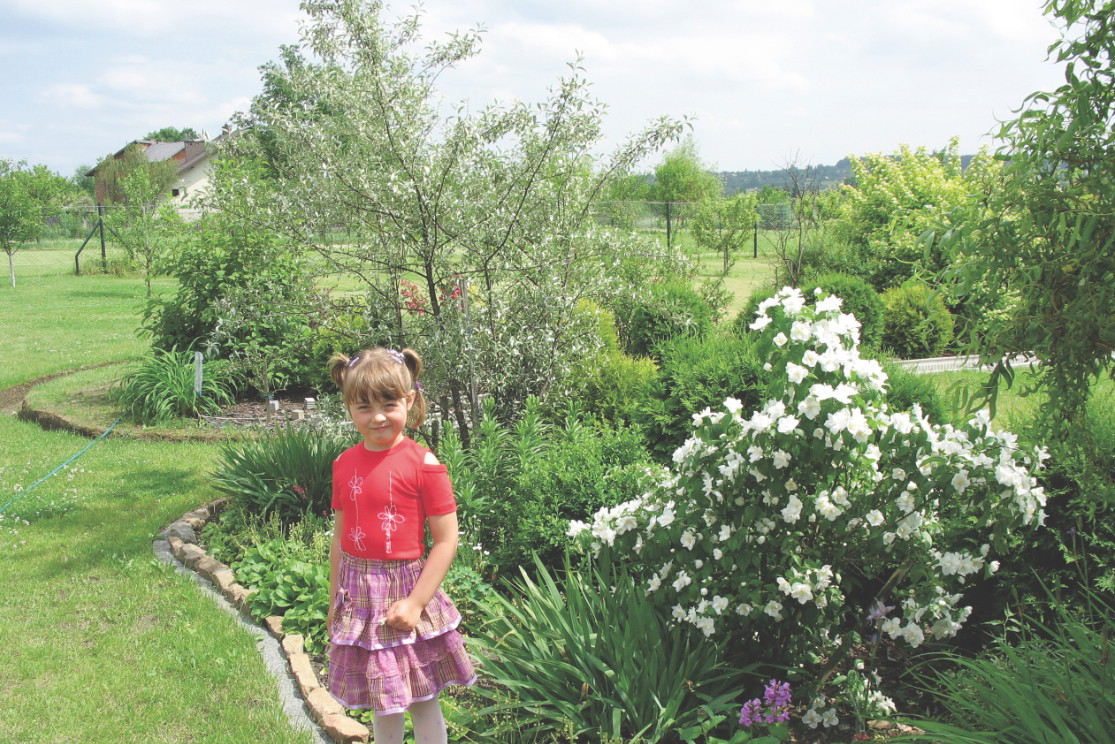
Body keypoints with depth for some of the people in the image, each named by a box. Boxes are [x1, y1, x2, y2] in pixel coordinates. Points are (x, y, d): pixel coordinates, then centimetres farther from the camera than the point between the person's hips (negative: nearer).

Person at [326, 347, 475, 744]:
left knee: (423, 702, 8)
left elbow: (446, 541, -13)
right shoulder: (344, 464, 2)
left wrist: (415, 602, -16)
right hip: (359, 597, 4)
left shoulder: (423, 464, -13)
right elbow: (340, 537, 11)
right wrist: (334, 600, 13)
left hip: (405, 591, -4)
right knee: (380, 704, 16)